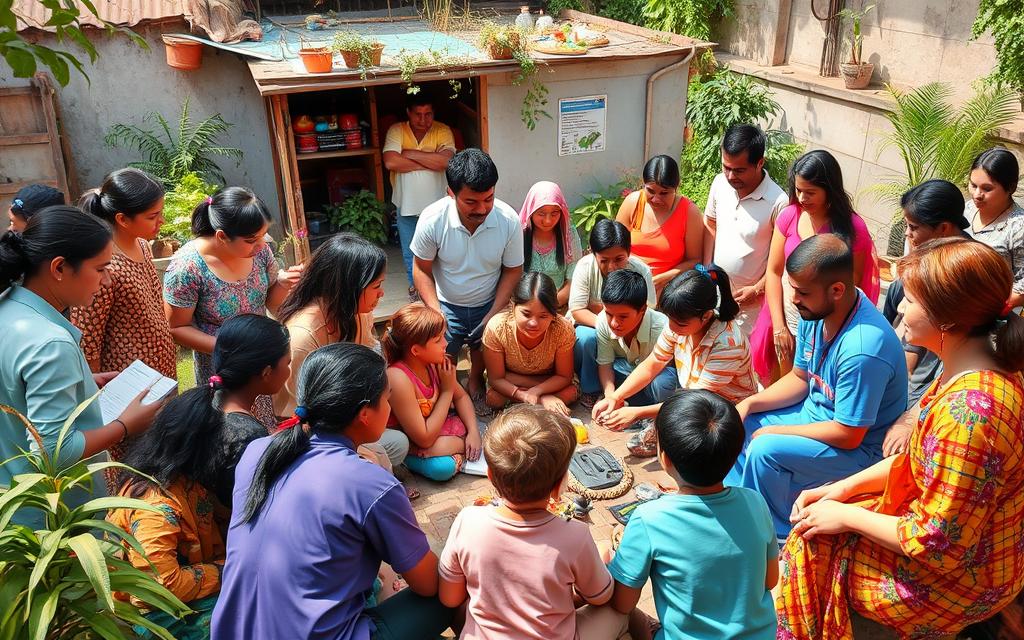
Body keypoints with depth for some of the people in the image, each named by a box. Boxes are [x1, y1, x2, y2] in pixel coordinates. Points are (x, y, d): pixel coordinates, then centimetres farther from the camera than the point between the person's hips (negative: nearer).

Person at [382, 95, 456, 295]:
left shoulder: (443, 131, -10)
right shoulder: (396, 131, -10)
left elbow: (446, 160, -26)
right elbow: (390, 162, -25)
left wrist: (411, 154, -22)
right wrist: (430, 162, -21)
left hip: (435, 204, -1)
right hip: (406, 205, 1)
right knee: (410, 252, 16)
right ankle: (415, 284, 38)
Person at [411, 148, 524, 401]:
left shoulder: (509, 220, -21)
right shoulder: (432, 219, -24)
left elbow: (513, 270, -8)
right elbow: (421, 270, -10)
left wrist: (492, 316, -14)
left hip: (490, 305, 1)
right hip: (447, 305, -1)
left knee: (484, 358, 11)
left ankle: (475, 380, 47)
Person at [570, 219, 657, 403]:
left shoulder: (641, 271, -18)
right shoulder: (585, 266, -17)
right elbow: (576, 310, -18)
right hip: (589, 326, 0)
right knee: (587, 337, -35)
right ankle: (590, 389, -11)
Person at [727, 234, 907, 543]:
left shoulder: (863, 349, -35)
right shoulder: (815, 312, -9)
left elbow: (848, 435, -27)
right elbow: (800, 378, 7)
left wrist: (775, 431, -17)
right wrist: (749, 403, -8)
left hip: (860, 447, -9)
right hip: (816, 411, 9)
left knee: (765, 450, -26)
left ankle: (779, 536, 0)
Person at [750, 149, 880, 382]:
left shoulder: (853, 228, -13)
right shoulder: (789, 216, -6)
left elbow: (853, 283, -4)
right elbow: (774, 272, -1)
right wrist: (779, 327, -4)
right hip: (788, 321, 3)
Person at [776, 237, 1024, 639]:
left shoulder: (968, 410, -35)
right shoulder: (987, 369, -4)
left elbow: (935, 543, -29)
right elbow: (921, 458, 8)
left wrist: (845, 516, -15)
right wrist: (846, 487, 1)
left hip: (957, 577, -8)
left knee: (812, 544, 0)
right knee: (815, 522, 10)